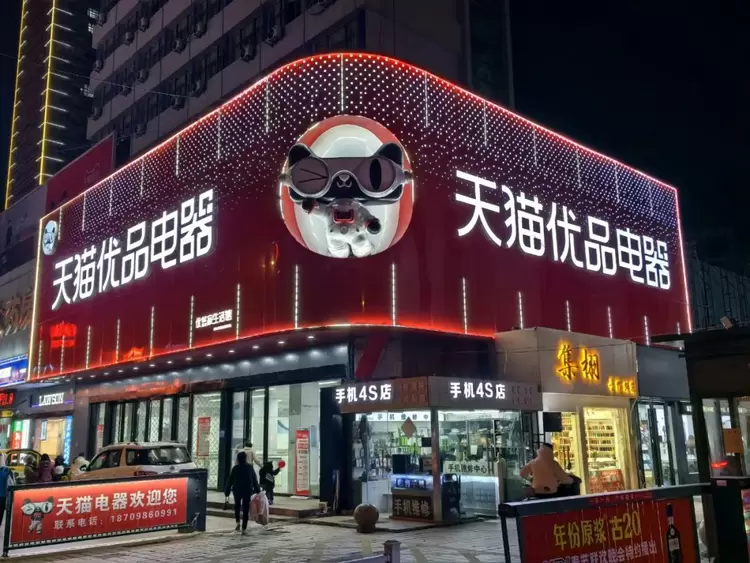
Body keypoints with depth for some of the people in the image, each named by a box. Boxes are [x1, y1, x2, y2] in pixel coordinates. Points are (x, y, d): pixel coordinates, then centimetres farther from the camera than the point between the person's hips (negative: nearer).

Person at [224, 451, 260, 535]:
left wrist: (227, 493, 1)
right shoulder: (250, 468, -3)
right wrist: (257, 490, 8)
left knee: (237, 506, 23)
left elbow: (230, 481, -4)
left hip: (237, 490, 0)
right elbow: (255, 480, 1)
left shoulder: (235, 468, -6)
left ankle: (238, 523, 5)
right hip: (247, 491, 0)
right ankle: (244, 529, 4)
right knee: (246, 509, 7)